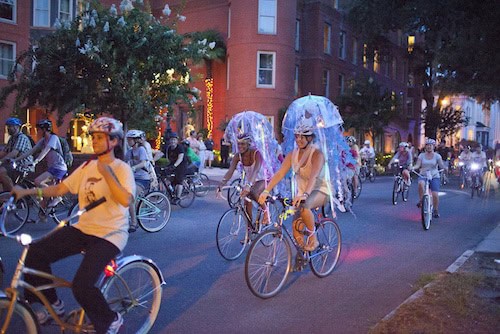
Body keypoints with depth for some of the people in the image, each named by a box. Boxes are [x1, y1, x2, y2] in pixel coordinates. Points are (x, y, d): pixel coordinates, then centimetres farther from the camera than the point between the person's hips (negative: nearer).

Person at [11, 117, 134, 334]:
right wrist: (28, 191, -6)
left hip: (109, 235, -7)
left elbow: (125, 200, -26)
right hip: (83, 229, 7)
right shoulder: (87, 167, 9)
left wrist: (106, 173, -22)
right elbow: (60, 188, 6)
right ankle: (54, 305, 15)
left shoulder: (122, 168, -10)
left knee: (82, 286, -23)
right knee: (35, 253, -6)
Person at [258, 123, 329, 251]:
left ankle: (313, 238, -18)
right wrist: (266, 191, -25)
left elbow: (314, 176, -35)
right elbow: (279, 174, -12)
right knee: (296, 229, -4)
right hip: (301, 193, 6)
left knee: (303, 206, -37)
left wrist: (304, 195, -51)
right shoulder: (293, 154, -3)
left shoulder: (317, 154, -18)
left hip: (320, 191, -5)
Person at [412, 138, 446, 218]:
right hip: (423, 176, 0)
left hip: (434, 177, 0)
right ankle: (421, 200, -16)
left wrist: (444, 168, -32)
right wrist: (412, 167, -24)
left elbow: (441, 165, -9)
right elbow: (418, 165, -3)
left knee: (435, 195, -11)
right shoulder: (421, 155, 7)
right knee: (420, 184, -36)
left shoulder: (437, 156, 3)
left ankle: (436, 211, 13)